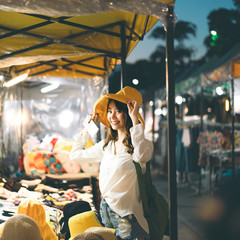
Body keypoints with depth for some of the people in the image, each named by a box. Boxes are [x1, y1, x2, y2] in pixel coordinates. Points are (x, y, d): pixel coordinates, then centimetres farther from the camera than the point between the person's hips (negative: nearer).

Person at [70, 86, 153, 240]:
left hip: (126, 216, -6)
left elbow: (141, 156, -36)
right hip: (105, 212, 6)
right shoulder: (106, 145, 10)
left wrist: (135, 119, -29)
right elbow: (75, 155, 20)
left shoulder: (142, 144, -11)